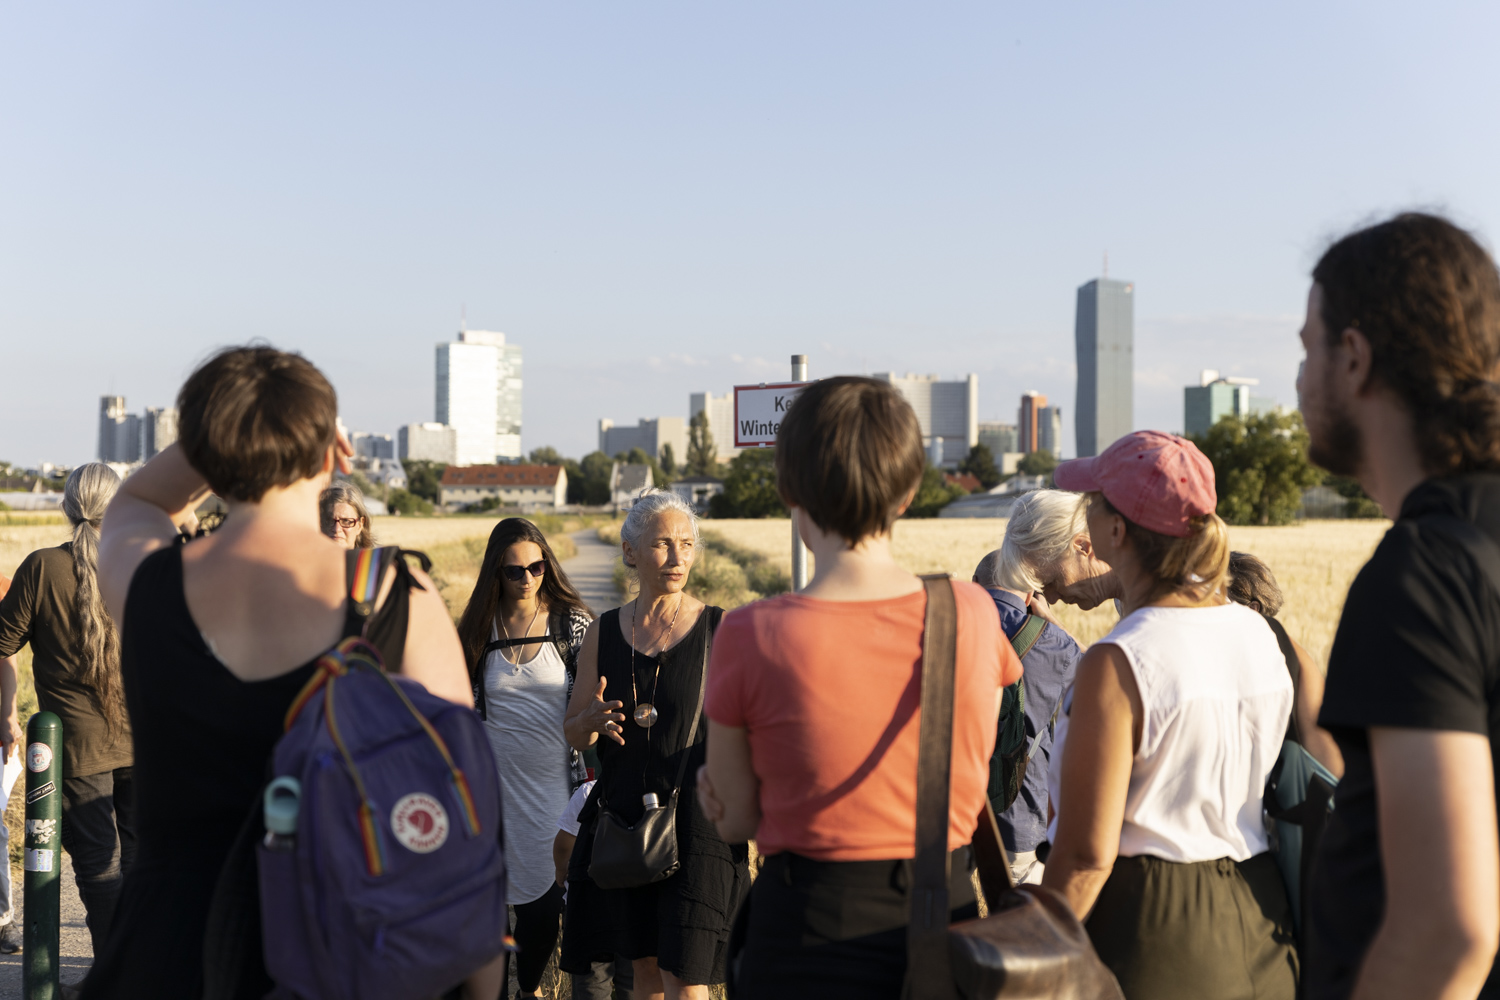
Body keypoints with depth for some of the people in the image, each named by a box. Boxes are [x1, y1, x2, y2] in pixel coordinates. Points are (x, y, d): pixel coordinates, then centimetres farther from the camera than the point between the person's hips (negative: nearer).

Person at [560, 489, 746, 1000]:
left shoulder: (720, 631, -4)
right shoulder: (603, 633, 4)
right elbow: (572, 734, 10)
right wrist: (593, 720, -12)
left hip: (695, 820, -3)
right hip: (622, 818, 4)